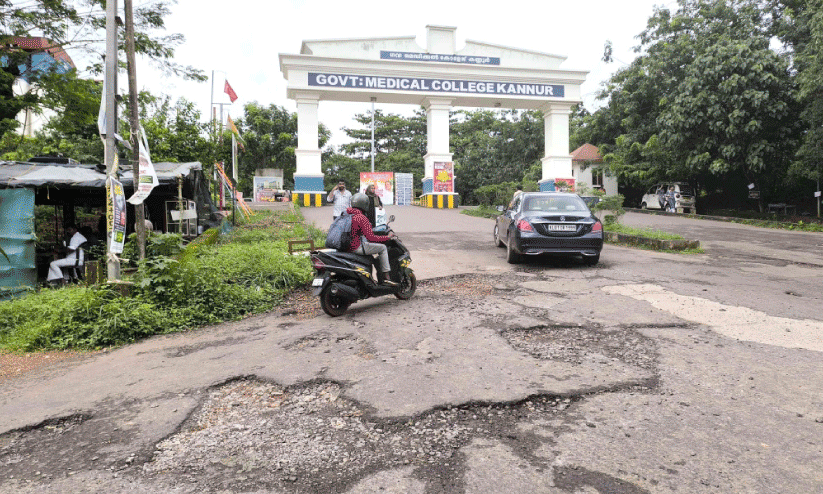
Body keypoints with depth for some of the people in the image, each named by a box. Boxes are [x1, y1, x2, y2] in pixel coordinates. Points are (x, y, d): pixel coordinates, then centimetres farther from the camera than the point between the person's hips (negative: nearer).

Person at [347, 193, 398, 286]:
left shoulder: (346, 214, 11)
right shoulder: (361, 218, -16)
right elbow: (371, 238, -19)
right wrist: (387, 237, -7)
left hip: (346, 246, 9)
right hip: (356, 247, -9)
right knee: (382, 248, 1)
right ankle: (386, 278, 0)